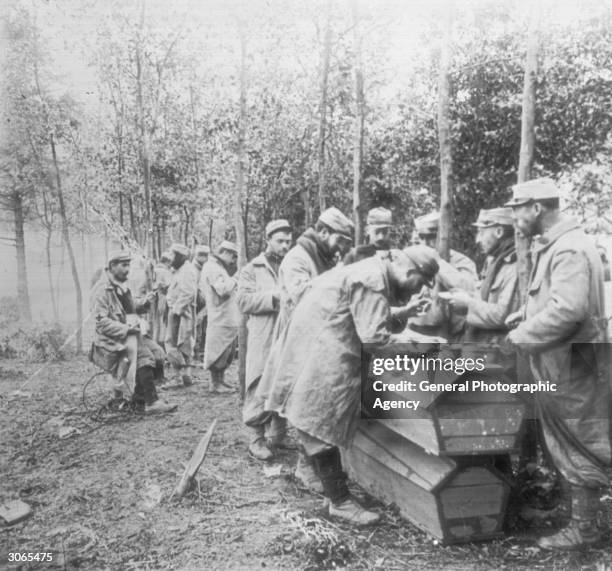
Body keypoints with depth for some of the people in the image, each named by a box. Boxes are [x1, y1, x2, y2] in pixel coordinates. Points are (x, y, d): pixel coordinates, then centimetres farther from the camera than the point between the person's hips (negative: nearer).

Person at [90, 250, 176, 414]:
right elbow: (102, 322, -18)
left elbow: (132, 307, 29)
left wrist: (144, 302, 9)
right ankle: (151, 403, -27)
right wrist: (125, 329, -27)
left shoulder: (122, 286, 16)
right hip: (110, 340, -9)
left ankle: (140, 398, -3)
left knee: (157, 352, -11)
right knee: (143, 355, -28)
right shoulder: (102, 289, -12)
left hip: (128, 333, 9)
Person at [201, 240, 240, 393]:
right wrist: (233, 281, -9)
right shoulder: (212, 268, -13)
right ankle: (215, 384, 5)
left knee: (226, 354, 16)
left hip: (228, 319, 11)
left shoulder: (218, 268, 20)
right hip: (221, 319, -11)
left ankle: (220, 381, 24)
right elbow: (223, 289, -25)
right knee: (218, 353, -3)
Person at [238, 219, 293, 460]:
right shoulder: (253, 269, 4)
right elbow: (244, 301, -7)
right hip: (263, 339, -4)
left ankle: (277, 436, 23)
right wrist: (274, 297, -15)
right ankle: (256, 439, 10)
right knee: (260, 390, -2)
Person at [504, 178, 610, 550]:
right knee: (569, 444, 19)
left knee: (579, 447, 4)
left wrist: (522, 336, -20)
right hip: (557, 362, 10)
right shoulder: (551, 245, 11)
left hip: (571, 363, -10)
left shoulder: (570, 249, -21)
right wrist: (526, 313, 5)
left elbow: (567, 309, -31)